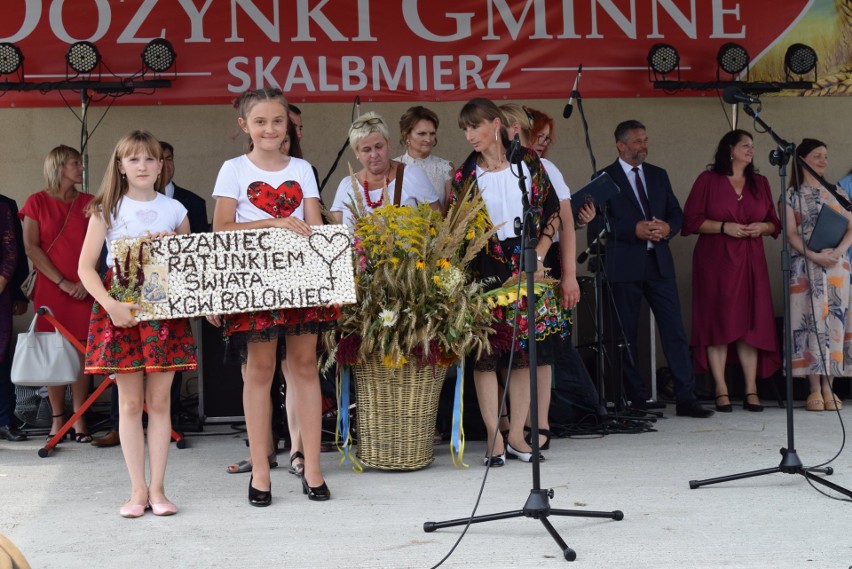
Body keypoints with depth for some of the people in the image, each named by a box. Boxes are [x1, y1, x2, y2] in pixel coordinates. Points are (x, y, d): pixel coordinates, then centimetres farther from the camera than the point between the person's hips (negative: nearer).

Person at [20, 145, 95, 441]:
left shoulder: (89, 203, 10)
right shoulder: (37, 202, 4)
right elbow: (31, 247, -2)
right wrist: (62, 282, -9)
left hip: (83, 290, 1)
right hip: (49, 289, -1)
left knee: (80, 351, -2)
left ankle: (79, 420, 2)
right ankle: (57, 419, 7)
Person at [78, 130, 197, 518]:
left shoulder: (174, 210, 8)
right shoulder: (107, 210, 3)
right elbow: (86, 267, -2)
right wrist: (111, 305, -17)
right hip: (120, 309, -1)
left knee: (159, 402, 1)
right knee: (130, 403, 1)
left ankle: (157, 489, 7)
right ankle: (138, 490, 8)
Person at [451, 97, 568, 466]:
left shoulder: (528, 162, 5)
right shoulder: (464, 174, 3)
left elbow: (552, 211, 7)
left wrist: (539, 254, -3)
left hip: (526, 265, 1)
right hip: (484, 269, -1)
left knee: (525, 351, 3)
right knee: (485, 352, -4)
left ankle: (516, 434, 11)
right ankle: (494, 439, 1)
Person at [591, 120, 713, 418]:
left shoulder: (658, 175, 15)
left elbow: (676, 213, 15)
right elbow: (596, 223, -8)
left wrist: (668, 228, -7)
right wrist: (634, 230, -18)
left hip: (659, 262, 4)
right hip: (624, 266, -4)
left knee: (675, 330, -2)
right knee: (627, 335, 2)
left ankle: (686, 398, -2)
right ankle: (637, 399, 11)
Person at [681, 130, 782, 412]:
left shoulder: (760, 182, 15)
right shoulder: (708, 180, 2)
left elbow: (775, 223, 16)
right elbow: (691, 220, -3)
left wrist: (763, 227, -6)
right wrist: (724, 226, -14)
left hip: (750, 262, 4)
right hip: (716, 262, -3)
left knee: (751, 324, -1)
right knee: (718, 324, -4)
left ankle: (751, 391, 2)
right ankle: (721, 391, 0)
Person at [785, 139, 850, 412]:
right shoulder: (792, 195, 6)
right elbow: (791, 234, -3)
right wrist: (815, 256, -17)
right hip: (806, 266, -3)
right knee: (811, 321, -8)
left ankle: (829, 388, 1)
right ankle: (815, 390, -6)